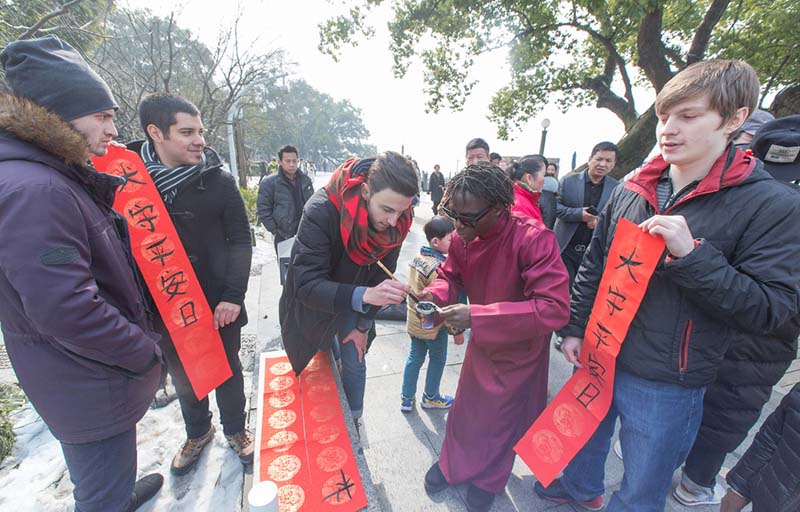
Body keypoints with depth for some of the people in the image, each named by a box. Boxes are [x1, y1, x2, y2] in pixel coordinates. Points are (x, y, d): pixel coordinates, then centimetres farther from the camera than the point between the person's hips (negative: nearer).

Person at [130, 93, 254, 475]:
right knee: (182, 375, 20)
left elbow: (240, 239, -7)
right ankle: (198, 432, 45)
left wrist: (233, 294, -14)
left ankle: (235, 430, 39)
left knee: (227, 370, 15)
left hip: (218, 301, -1)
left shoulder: (218, 180, -7)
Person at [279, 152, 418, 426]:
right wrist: (364, 295, -55)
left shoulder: (397, 222, -23)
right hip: (312, 304, -2)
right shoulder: (321, 211, -37)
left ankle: (353, 422, 36)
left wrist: (363, 324, -4)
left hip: (355, 304, 3)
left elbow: (381, 274, -10)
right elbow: (307, 285, -39)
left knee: (354, 365, 10)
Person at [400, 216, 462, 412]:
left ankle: (407, 398, 32)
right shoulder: (439, 267, -26)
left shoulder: (418, 258, -2)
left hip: (414, 321, 7)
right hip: (433, 325, -7)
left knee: (415, 358, 19)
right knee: (437, 360, 16)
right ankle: (430, 397, 36)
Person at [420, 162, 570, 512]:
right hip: (481, 341, 5)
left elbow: (555, 309, -38)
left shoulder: (533, 239, -34)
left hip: (520, 348, -4)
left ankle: (489, 478, 47)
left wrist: (477, 316, -43)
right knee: (467, 404, 20)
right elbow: (450, 274, 1)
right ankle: (453, 464, 49)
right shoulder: (462, 236, -16)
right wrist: (435, 294, -23)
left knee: (503, 416, 17)